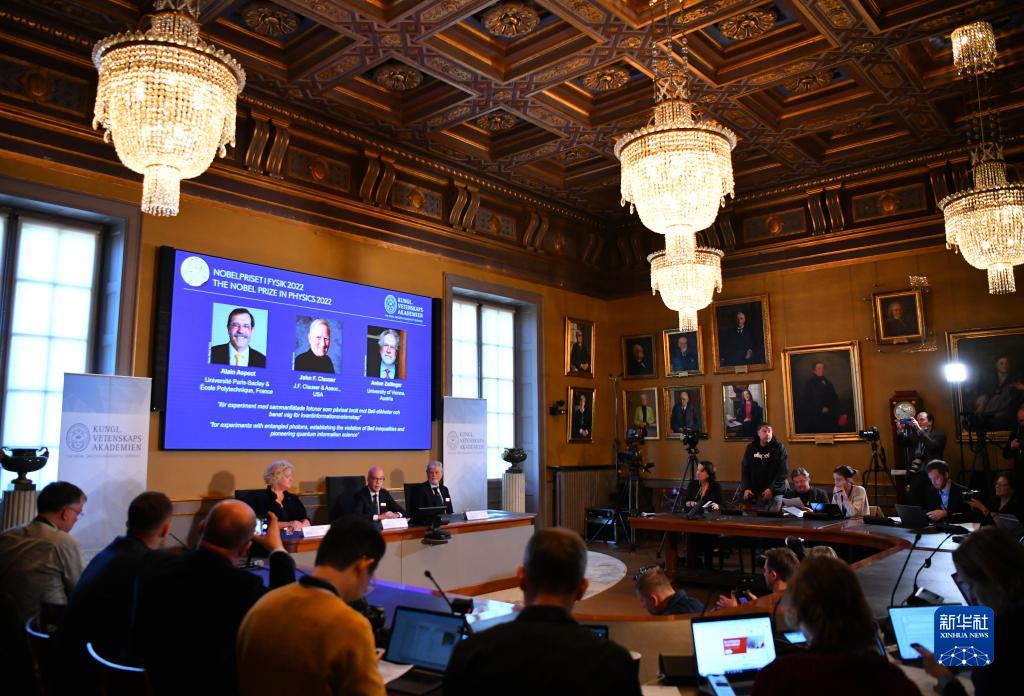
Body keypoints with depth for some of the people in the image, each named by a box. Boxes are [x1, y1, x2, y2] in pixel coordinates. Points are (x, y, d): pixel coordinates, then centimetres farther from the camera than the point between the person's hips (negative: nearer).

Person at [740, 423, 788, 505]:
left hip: (775, 491, -2)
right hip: (755, 492, 3)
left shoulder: (779, 447, -4)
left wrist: (772, 489, -17)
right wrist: (746, 488, -7)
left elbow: (783, 471, -8)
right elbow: (745, 469, 6)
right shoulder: (751, 448, 6)